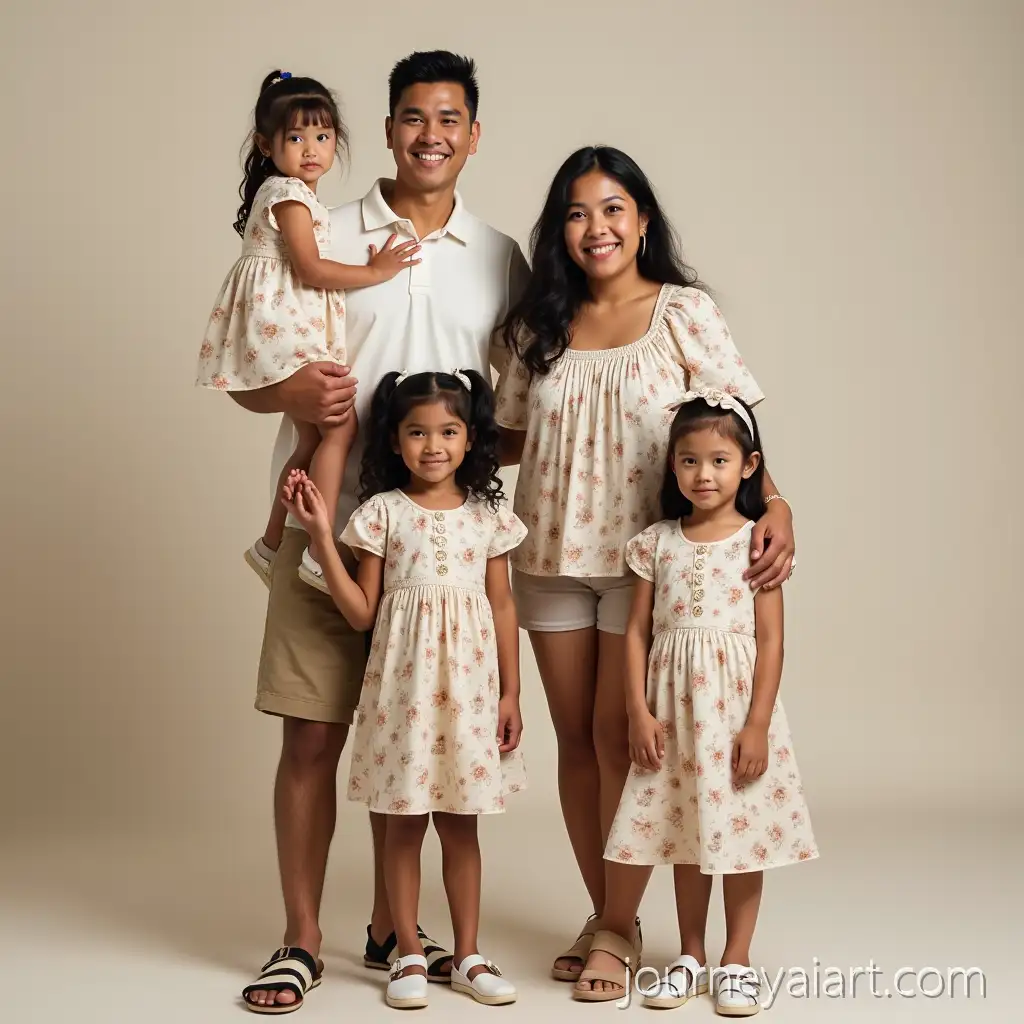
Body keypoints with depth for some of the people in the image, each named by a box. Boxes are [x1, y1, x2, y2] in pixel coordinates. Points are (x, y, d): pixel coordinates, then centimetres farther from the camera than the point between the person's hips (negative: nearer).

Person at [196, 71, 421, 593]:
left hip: (294, 329, 10)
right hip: (283, 323, -10)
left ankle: (271, 546, 21)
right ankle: (319, 555, -15)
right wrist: (374, 272, -9)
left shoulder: (290, 193, 19)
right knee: (339, 426, -13)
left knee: (313, 439, 12)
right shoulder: (289, 194, -11)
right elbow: (310, 270, -16)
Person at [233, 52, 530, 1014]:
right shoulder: (323, 238, 2)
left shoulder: (500, 259, 9)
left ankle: (390, 929, 25)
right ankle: (302, 937, 13)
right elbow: (243, 373, 3)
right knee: (312, 735, 0)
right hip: (328, 524, -2)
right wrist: (288, 391, -18)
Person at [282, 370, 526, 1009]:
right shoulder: (382, 512, -2)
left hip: (469, 686, 1)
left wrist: (511, 694, 3)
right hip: (403, 686, -1)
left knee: (460, 825, 10)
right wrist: (321, 535, -10)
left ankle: (467, 955, 20)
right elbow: (361, 613, -3)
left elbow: (503, 608, 6)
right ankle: (410, 954, 18)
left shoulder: (488, 515, 3)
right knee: (405, 824, 6)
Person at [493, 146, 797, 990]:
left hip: (645, 558, -4)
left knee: (618, 735, -4)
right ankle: (602, 912, 22)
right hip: (551, 561, 4)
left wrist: (773, 502, -22)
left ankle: (621, 926, 10)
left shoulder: (683, 311, -3)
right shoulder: (540, 326, 8)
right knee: (576, 737, 8)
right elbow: (515, 439, 14)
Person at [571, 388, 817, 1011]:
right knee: (685, 828, 11)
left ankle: (737, 961, 17)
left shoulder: (756, 540, -5)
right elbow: (637, 632, 3)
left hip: (736, 703, -2)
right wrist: (639, 712, -5)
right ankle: (691, 958, 23)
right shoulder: (656, 543, 3)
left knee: (741, 829, 4)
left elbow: (771, 640, -7)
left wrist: (757, 725, -11)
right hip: (673, 708, 3)